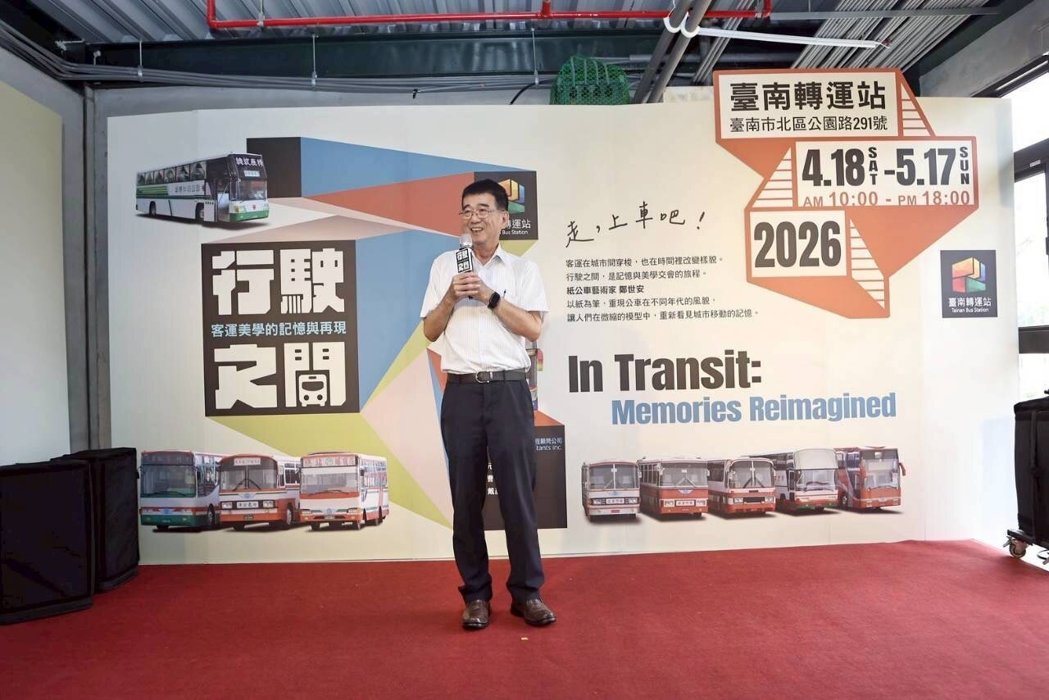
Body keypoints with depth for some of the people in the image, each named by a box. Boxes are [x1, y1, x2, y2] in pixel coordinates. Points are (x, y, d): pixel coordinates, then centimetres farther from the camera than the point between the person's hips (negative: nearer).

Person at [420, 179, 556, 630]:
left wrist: (490, 296, -10)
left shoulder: (523, 269, 9)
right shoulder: (444, 264, 13)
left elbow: (533, 328, -2)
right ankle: (476, 595, 14)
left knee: (517, 492, -1)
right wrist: (452, 296, -6)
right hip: (462, 391, 2)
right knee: (466, 496, 4)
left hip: (510, 389, -1)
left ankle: (526, 592, 11)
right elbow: (430, 331, 10)